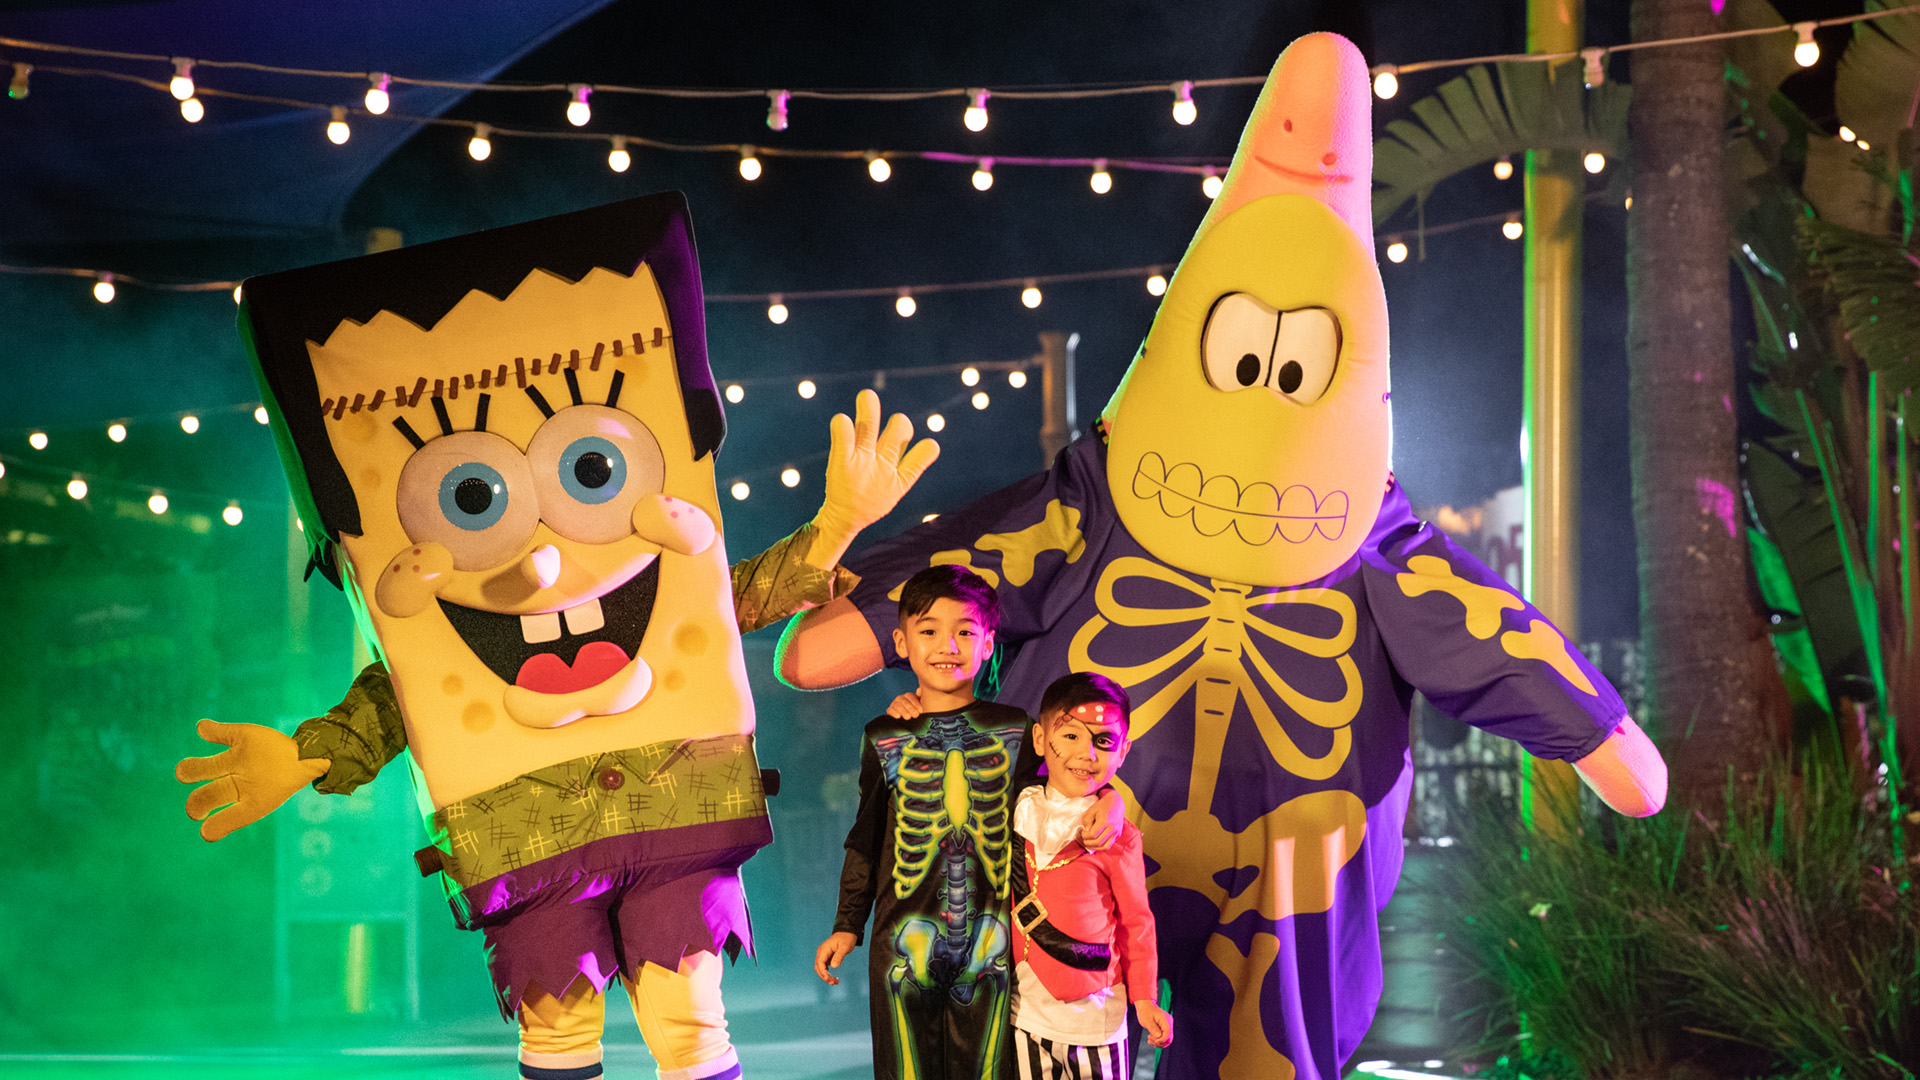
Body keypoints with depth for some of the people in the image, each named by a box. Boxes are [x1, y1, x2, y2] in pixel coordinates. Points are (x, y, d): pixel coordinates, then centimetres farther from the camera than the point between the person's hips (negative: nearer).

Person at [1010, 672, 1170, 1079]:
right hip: (1026, 1013, 3)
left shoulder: (1117, 836, -9)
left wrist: (1144, 999, 2)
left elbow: (1135, 922, 1)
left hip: (1093, 1018, -3)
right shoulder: (1019, 809, 0)